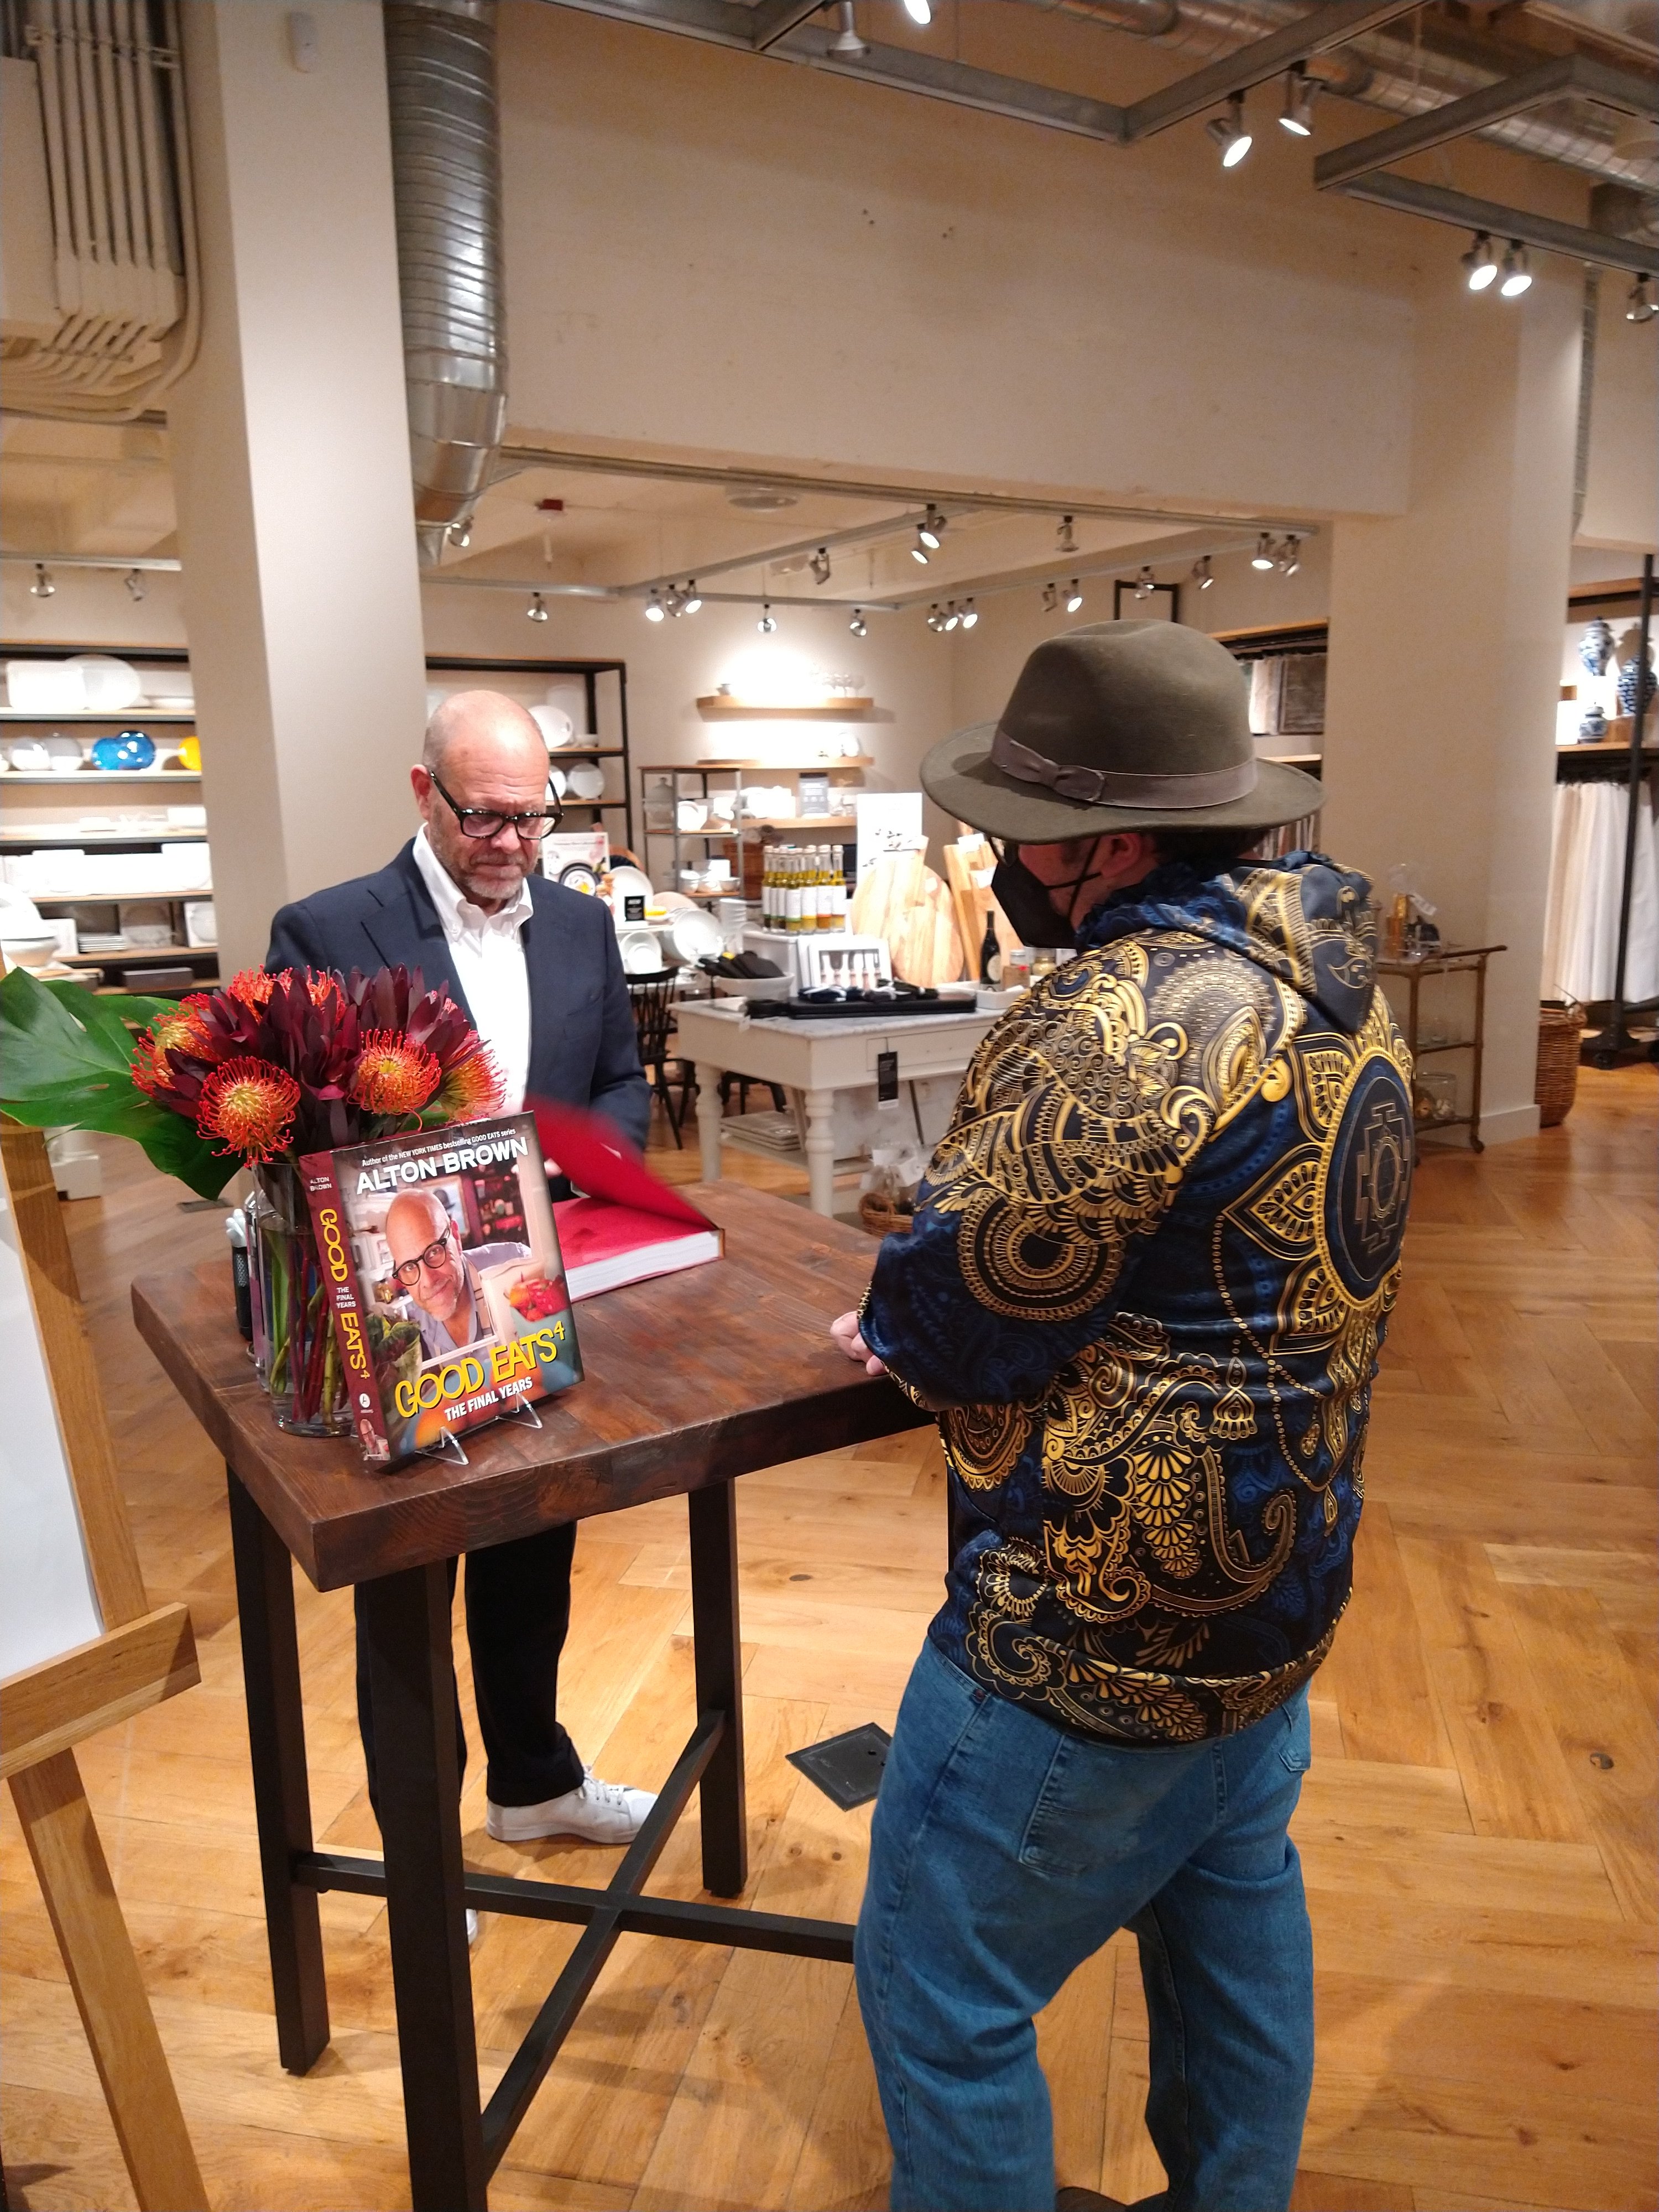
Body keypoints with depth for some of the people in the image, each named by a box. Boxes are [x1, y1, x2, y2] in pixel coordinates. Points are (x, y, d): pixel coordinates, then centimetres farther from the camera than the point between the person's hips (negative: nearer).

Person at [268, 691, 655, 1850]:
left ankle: (535, 1780, 47)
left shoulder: (581, 925, 2)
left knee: (535, 1563, 23)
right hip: (397, 1321, -4)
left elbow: (623, 1082, 9)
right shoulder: (326, 931, -13)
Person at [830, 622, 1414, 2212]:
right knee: (1234, 1908, 28)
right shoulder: (1328, 974, 2)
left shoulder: (1130, 1017, -29)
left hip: (1098, 1620, -10)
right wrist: (943, 1324, 3)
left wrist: (894, 1325, -1)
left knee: (942, 1984, 10)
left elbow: (960, 1312, -24)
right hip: (1276, 1564, 10)